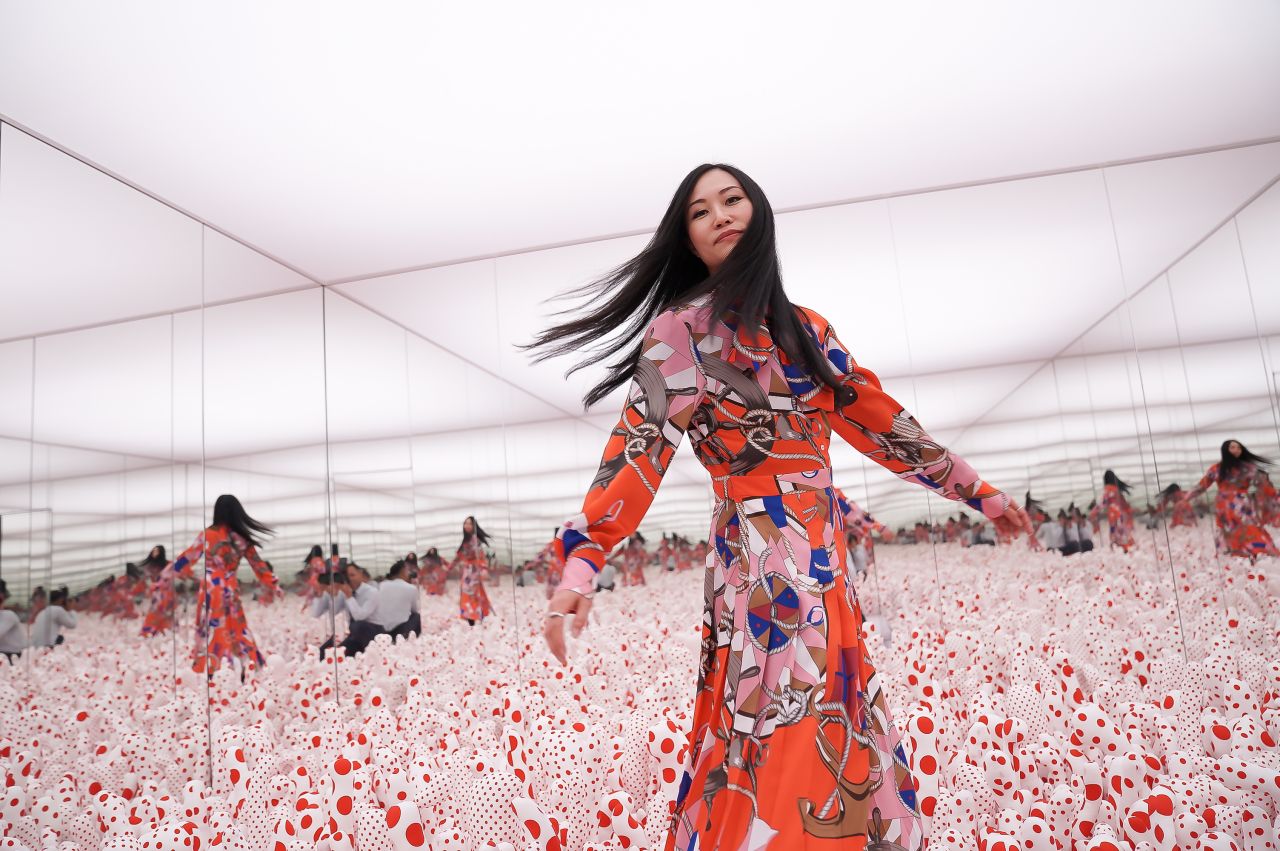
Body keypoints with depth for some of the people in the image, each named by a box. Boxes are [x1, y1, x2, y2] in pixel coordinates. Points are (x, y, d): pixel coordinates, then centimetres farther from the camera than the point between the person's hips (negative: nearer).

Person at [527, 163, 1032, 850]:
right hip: (763, 557, -6)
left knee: (838, 744, 11)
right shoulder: (680, 329, -3)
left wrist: (980, 491, 23)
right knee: (783, 749, -6)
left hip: (825, 562, 7)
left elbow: (879, 419, 19)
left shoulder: (805, 329, 15)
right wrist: (580, 564, -21)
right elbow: (637, 449, -11)